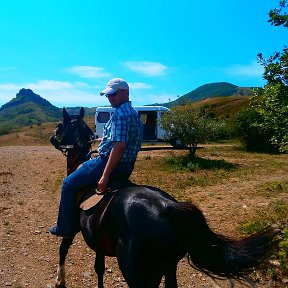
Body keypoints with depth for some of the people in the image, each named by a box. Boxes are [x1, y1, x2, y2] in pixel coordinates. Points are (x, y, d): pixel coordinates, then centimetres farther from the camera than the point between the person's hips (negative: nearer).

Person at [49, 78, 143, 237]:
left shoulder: (120, 113, -20)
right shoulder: (133, 113, 11)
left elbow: (119, 146, -29)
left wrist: (105, 176, -28)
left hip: (107, 162, -10)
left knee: (68, 184, 5)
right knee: (81, 170, 33)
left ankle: (64, 228, 15)